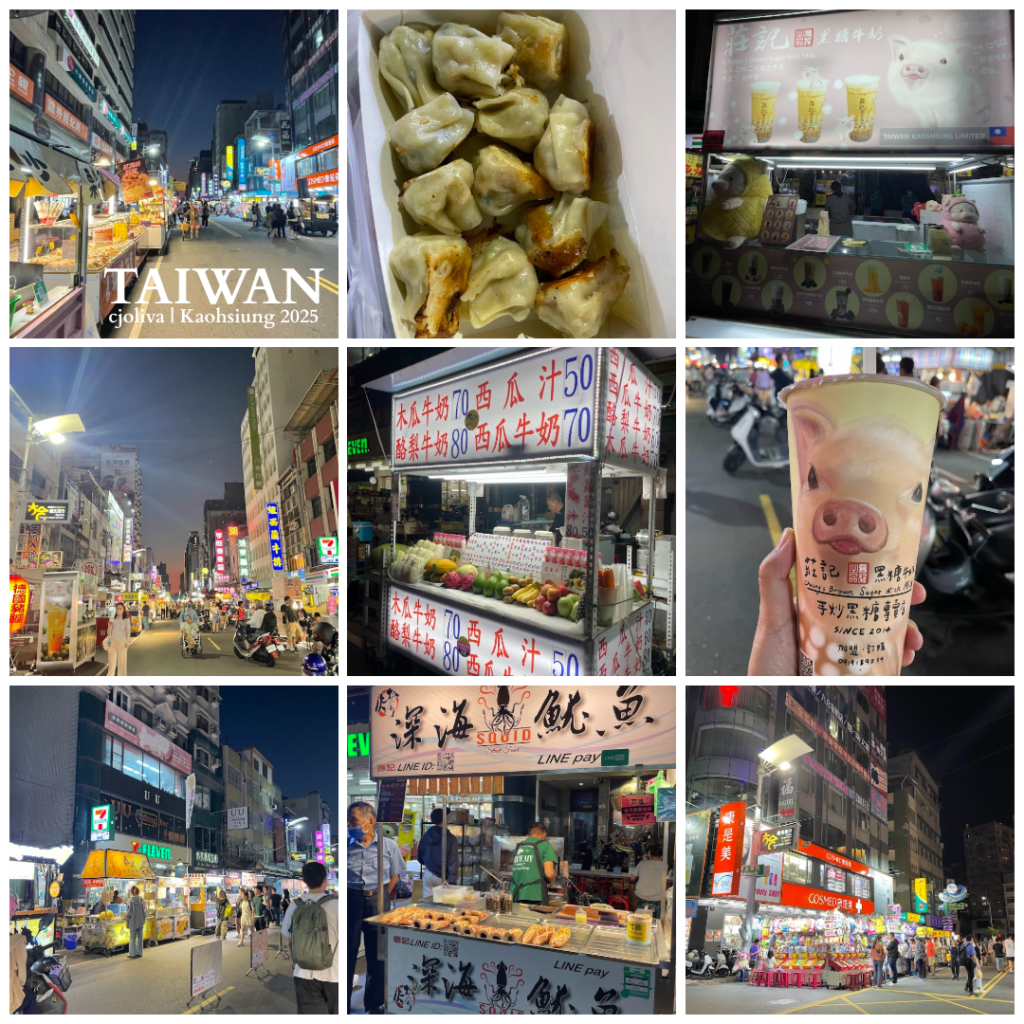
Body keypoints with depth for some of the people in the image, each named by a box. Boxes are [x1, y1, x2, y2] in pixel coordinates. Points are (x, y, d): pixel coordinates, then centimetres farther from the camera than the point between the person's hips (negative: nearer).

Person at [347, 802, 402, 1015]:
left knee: (377, 955, 8)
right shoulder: (346, 846, -1)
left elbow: (394, 877, 7)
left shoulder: (389, 846, 0)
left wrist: (381, 899, 3)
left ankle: (374, 1003, 21)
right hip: (350, 901, 0)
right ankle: (343, 1004, 13)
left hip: (378, 901, 0)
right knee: (347, 952, 3)